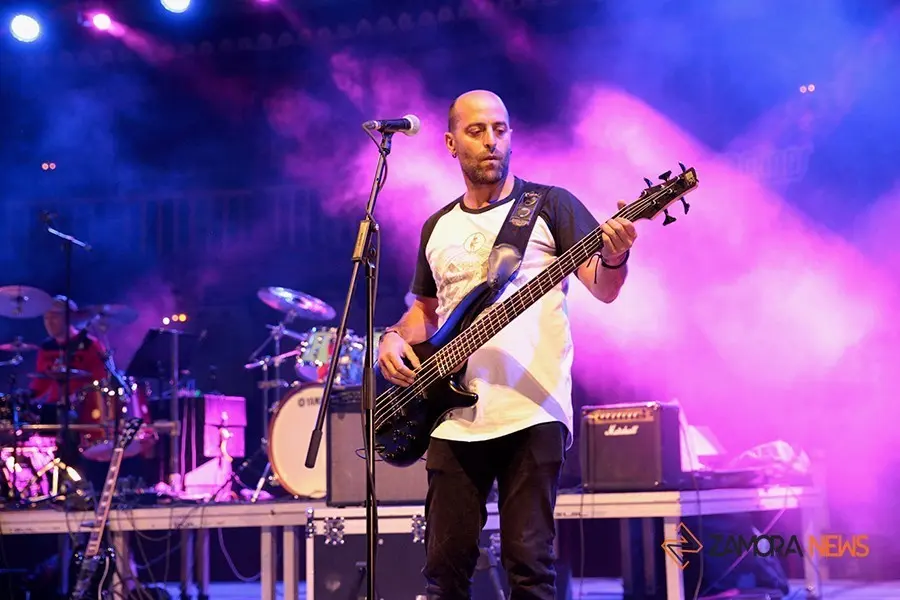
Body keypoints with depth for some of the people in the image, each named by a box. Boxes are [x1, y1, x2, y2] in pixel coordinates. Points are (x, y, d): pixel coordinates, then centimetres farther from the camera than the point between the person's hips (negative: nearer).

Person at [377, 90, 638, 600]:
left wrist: (614, 257, -28)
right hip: (453, 418, 5)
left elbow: (603, 288, -5)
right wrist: (394, 339, 6)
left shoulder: (550, 205, 4)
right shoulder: (438, 228, 18)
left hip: (533, 413, -4)